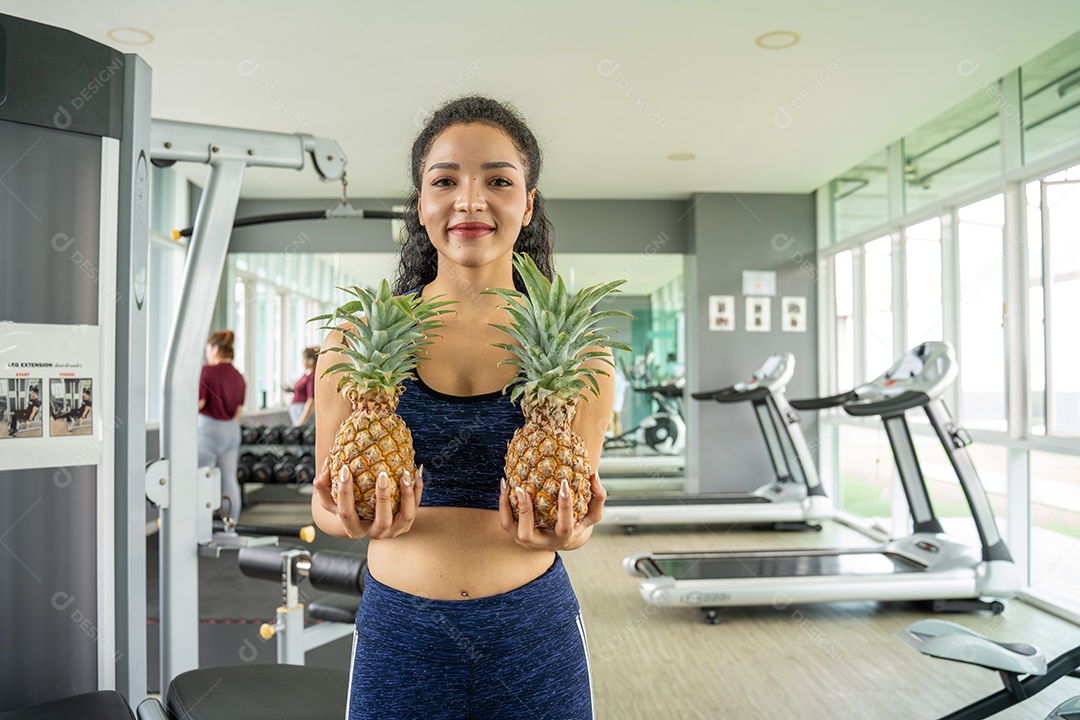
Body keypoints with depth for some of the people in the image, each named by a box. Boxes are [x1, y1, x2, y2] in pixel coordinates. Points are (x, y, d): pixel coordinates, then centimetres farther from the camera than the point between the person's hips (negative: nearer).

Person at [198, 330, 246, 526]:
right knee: (229, 479, 10)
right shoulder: (238, 376, 8)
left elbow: (198, 403, -15)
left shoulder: (207, 371, -13)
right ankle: (230, 523, 15)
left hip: (209, 429, -7)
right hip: (232, 431, 7)